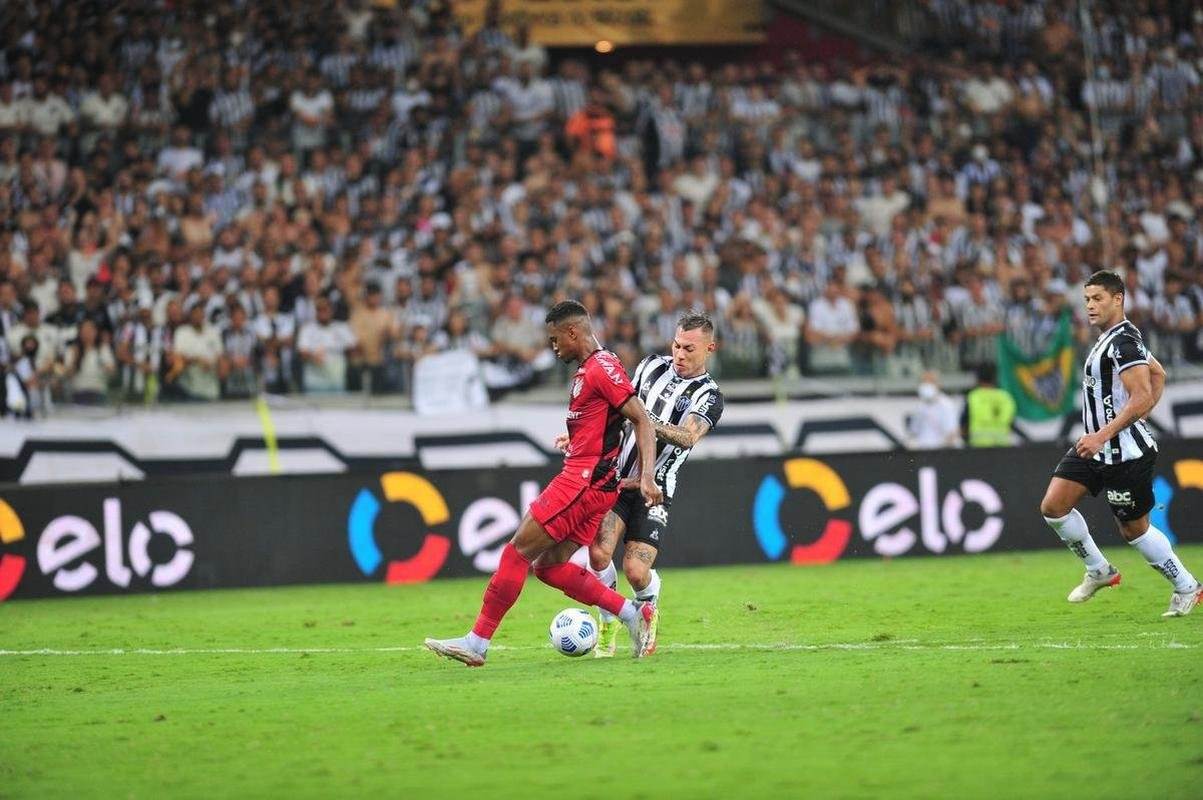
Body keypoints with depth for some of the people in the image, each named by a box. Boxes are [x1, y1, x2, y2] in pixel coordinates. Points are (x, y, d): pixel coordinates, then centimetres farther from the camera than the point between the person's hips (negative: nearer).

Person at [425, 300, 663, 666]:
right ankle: (634, 614, 7)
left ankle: (477, 643, -7)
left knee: (518, 551, -9)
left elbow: (642, 419, -17)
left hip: (584, 481, -10)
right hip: (587, 482, 10)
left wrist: (648, 477, -24)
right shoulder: (588, 369, 19)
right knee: (550, 566, 8)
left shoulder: (602, 367, -11)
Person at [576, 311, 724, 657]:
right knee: (599, 551, -19)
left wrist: (646, 421, -40)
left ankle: (649, 613, 24)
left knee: (636, 571, -12)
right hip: (616, 477, 2)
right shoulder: (652, 366, 7)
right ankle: (609, 626, 4)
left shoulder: (709, 397, -5)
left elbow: (687, 437, -24)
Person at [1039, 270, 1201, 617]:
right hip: (1095, 446, 9)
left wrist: (1102, 436, -30)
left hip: (1126, 452, -9)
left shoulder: (1123, 341, -18)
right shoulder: (1112, 339, 13)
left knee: (1133, 528, 2)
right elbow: (1158, 373, 26)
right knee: (1053, 507, -2)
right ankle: (1099, 571, 14)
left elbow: (1142, 398, -27)